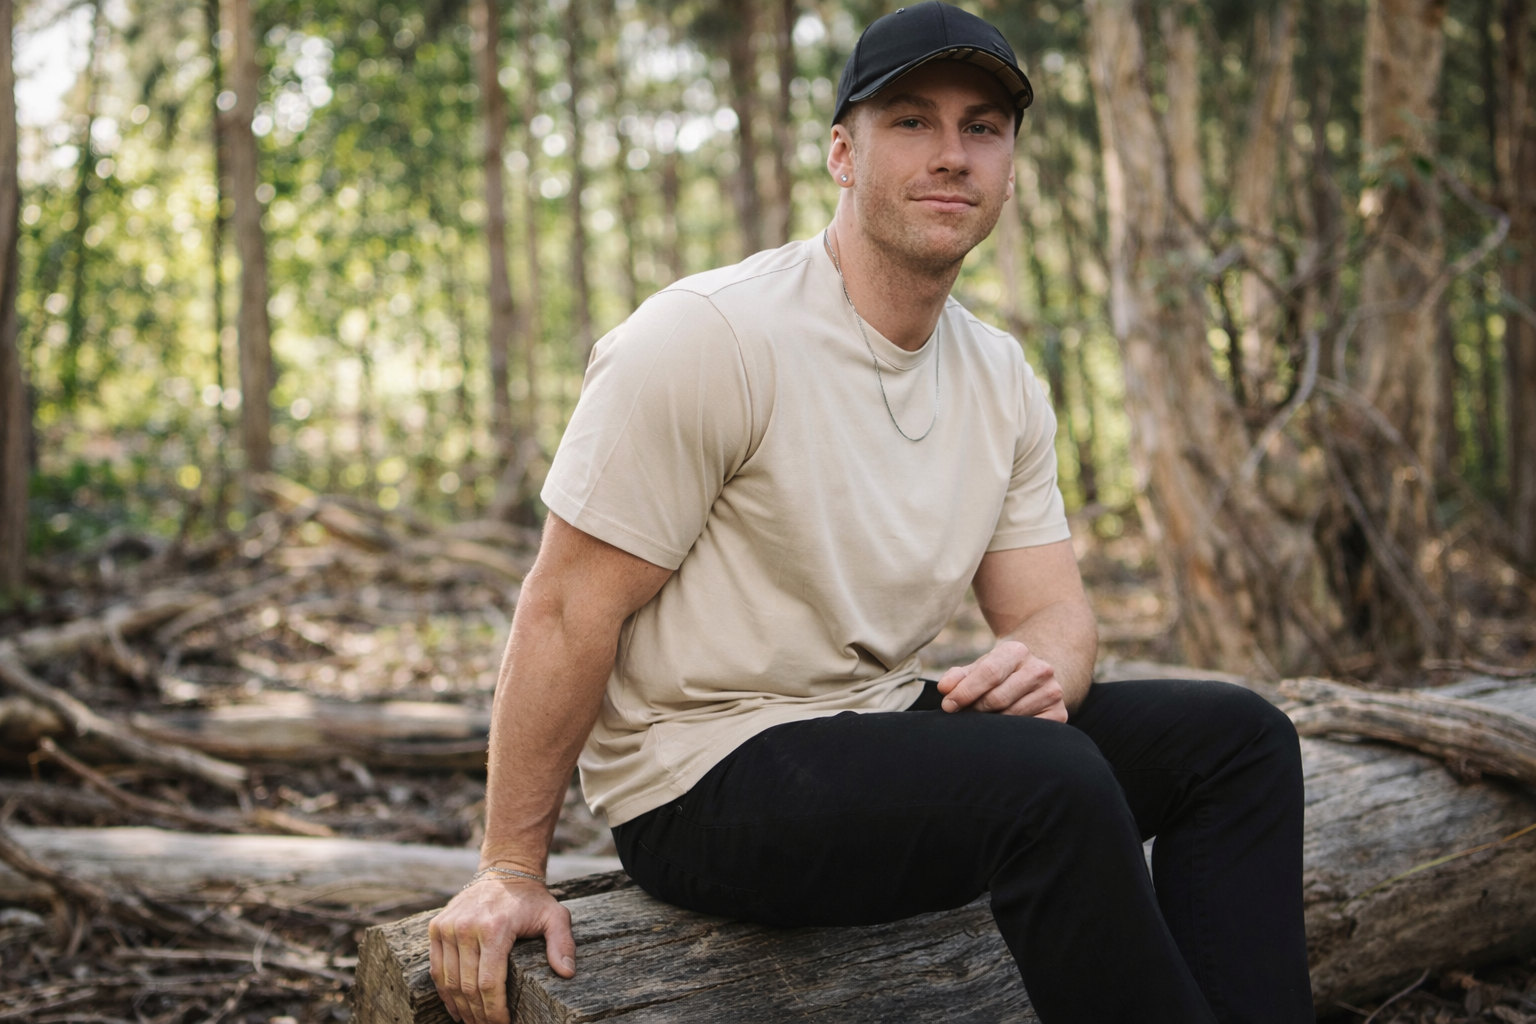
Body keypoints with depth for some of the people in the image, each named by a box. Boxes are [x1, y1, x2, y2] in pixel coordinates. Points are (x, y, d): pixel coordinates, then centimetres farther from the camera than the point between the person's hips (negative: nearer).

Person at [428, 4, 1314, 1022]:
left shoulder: (1003, 378, 7)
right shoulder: (708, 337, -16)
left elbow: (1050, 605, 9)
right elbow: (569, 612, -15)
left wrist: (1042, 667, -17)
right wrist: (513, 871, -12)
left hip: (888, 728, 8)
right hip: (702, 776, -8)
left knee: (1238, 736, 1)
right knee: (1052, 782, -31)